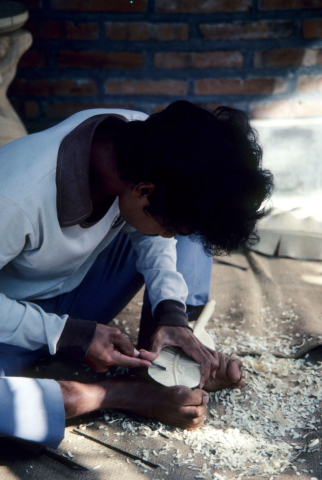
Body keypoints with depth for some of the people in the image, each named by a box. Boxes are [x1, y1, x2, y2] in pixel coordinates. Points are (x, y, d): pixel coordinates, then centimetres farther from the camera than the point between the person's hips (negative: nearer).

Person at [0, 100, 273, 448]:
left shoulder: (144, 138, -20)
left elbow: (147, 233, -3)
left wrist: (171, 311, -16)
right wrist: (69, 335, -28)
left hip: (80, 289, 5)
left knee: (192, 215, -8)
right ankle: (133, 394, -18)